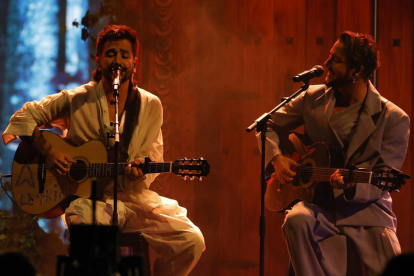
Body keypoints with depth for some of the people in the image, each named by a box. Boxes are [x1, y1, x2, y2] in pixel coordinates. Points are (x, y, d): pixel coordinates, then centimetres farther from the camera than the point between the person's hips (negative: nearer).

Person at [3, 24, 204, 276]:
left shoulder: (149, 105, 7)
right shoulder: (76, 100, 1)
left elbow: (152, 155, 9)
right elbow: (24, 117, 7)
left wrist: (140, 170, -15)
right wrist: (48, 150, -10)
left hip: (132, 196, 3)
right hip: (88, 196, -3)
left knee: (192, 241, -17)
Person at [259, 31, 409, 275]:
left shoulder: (393, 119, -9)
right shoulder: (313, 99, 3)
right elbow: (268, 125, 15)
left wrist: (352, 185, -31)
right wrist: (276, 158, -4)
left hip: (366, 210, -2)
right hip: (319, 205, 2)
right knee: (296, 220, -33)